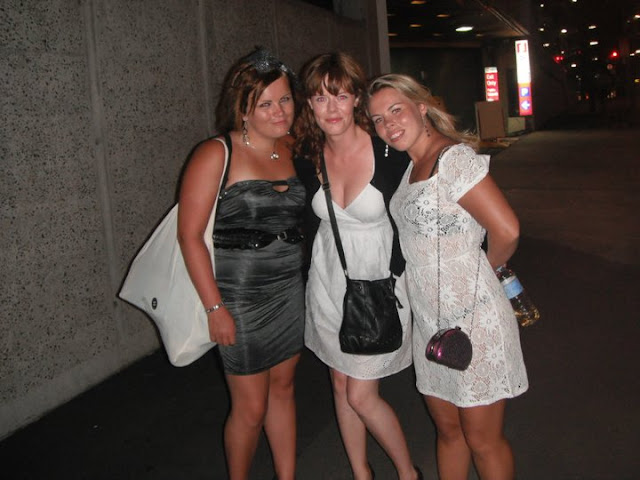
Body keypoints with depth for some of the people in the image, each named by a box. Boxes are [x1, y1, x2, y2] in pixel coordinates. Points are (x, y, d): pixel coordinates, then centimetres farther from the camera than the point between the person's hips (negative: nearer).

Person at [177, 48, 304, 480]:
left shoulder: (292, 149, 4)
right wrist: (215, 307, -16)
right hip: (241, 297, -5)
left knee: (283, 388, 18)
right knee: (251, 406, 6)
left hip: (290, 292, 6)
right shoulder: (216, 154, -13)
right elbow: (190, 235, -14)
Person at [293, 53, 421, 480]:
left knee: (361, 396, 0)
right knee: (341, 385, 15)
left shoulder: (389, 151, -17)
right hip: (329, 282, 5)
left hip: (378, 282, -5)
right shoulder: (307, 157, -4)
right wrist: (312, 277, 13)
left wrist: (395, 278, -7)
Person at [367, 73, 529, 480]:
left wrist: (479, 274, -5)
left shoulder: (454, 158, -16)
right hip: (430, 320, 8)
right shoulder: (411, 167, 11)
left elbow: (507, 231, -21)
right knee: (448, 430, 20)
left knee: (483, 440, 7)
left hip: (473, 320, -8)